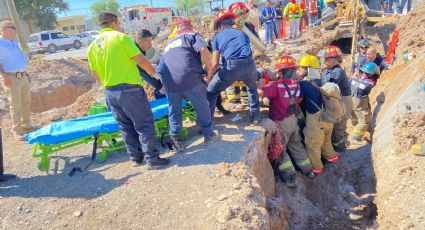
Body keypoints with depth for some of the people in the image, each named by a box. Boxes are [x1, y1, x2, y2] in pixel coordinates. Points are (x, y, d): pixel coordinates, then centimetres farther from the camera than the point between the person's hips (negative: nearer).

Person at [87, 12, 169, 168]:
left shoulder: (92, 46, 12)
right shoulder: (120, 37, -6)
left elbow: (95, 74, 16)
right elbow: (140, 60, -11)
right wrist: (153, 71, 6)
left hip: (110, 92, 7)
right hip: (129, 88, -6)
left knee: (125, 126, 16)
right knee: (144, 124, 1)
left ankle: (135, 157, 24)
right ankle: (152, 159, 3)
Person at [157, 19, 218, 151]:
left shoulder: (170, 43, 32)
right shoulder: (193, 35, 15)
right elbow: (203, 50, -7)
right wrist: (210, 71, 2)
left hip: (168, 79, 4)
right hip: (189, 76, -4)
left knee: (174, 111, 18)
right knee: (202, 106, 15)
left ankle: (175, 138, 16)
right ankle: (208, 134, 26)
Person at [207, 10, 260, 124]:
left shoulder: (218, 37, 17)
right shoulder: (242, 33, 28)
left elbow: (215, 64, 9)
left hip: (231, 67, -3)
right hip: (249, 64, 4)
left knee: (211, 91, 18)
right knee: (252, 88, 36)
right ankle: (255, 117, 37)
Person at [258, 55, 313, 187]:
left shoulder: (276, 86, -27)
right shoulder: (296, 85, -5)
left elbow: (259, 92, -35)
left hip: (281, 123, -6)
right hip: (293, 120, 6)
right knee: (296, 146, 24)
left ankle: (290, 177, 7)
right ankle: (307, 170, 35)